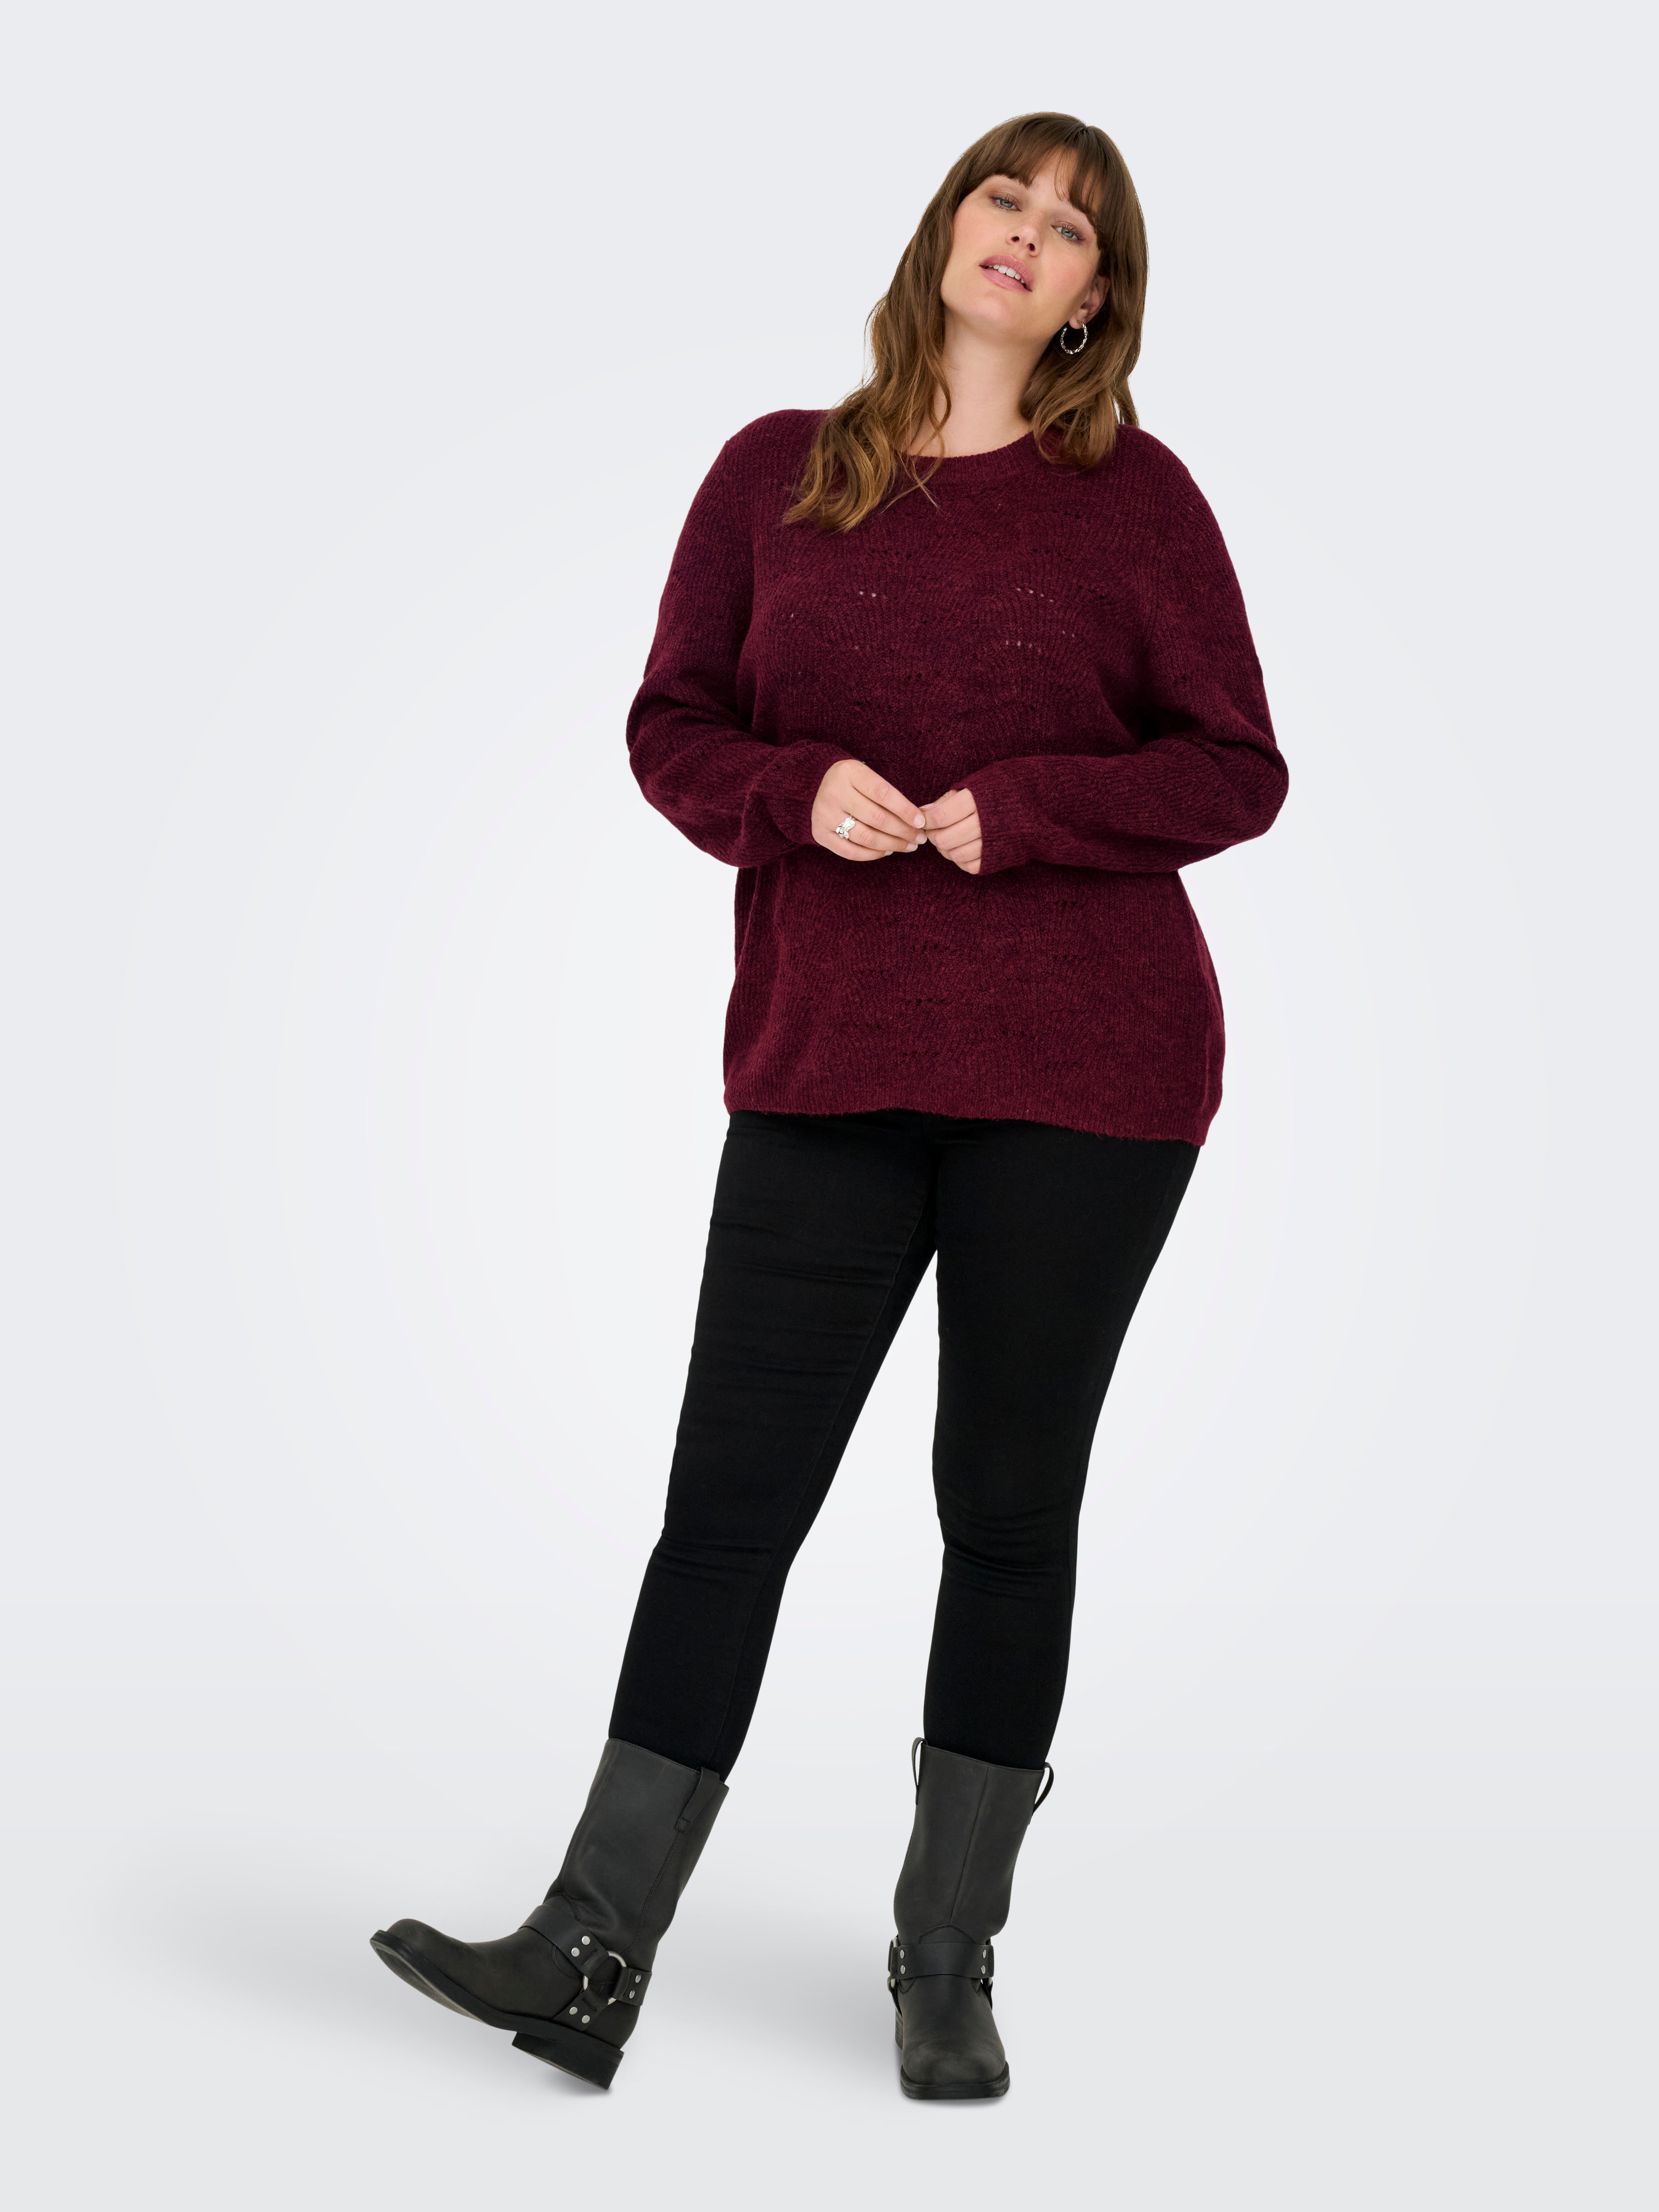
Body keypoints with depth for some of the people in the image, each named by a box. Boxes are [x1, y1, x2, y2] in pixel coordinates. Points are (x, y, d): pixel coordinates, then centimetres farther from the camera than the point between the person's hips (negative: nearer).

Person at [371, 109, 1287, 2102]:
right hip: (828, 1067, 2)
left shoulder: (1134, 496, 3)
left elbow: (1237, 768, 1)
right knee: (729, 1496, 1)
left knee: (1009, 1503, 6)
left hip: (1083, 1075, -1)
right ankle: (593, 1956, 8)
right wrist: (800, 792, -11)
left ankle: (947, 1971, 19)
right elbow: (671, 725, 10)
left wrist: (1015, 809, -13)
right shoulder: (778, 475, 9)